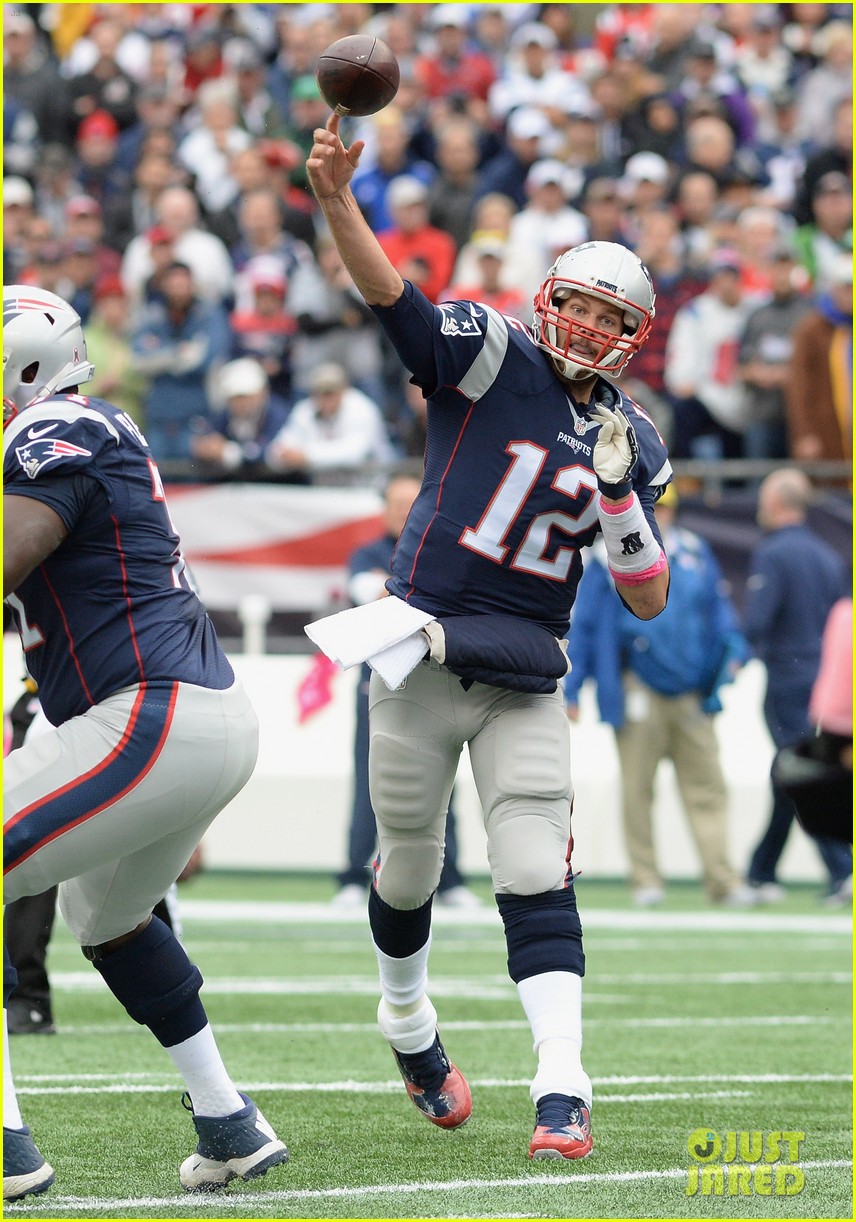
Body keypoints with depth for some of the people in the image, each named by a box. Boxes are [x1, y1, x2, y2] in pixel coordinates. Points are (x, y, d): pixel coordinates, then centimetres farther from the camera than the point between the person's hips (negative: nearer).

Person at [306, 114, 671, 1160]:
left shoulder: (628, 444, 8)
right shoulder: (494, 359, -4)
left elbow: (649, 601, 7)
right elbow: (392, 294, -21)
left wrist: (619, 495, -10)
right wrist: (335, 200, -39)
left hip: (526, 683, 2)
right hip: (420, 658, -2)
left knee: (535, 879, -8)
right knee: (408, 868, 11)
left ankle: (562, 1093, -13)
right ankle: (409, 1028, 38)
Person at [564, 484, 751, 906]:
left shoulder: (695, 552, 14)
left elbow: (718, 606, 21)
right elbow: (583, 624, 4)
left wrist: (733, 649, 3)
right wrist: (571, 689, 1)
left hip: (691, 693, 3)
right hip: (639, 691, -3)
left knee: (707, 786, -2)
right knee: (637, 788, -1)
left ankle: (720, 878, -4)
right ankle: (645, 879, 5)